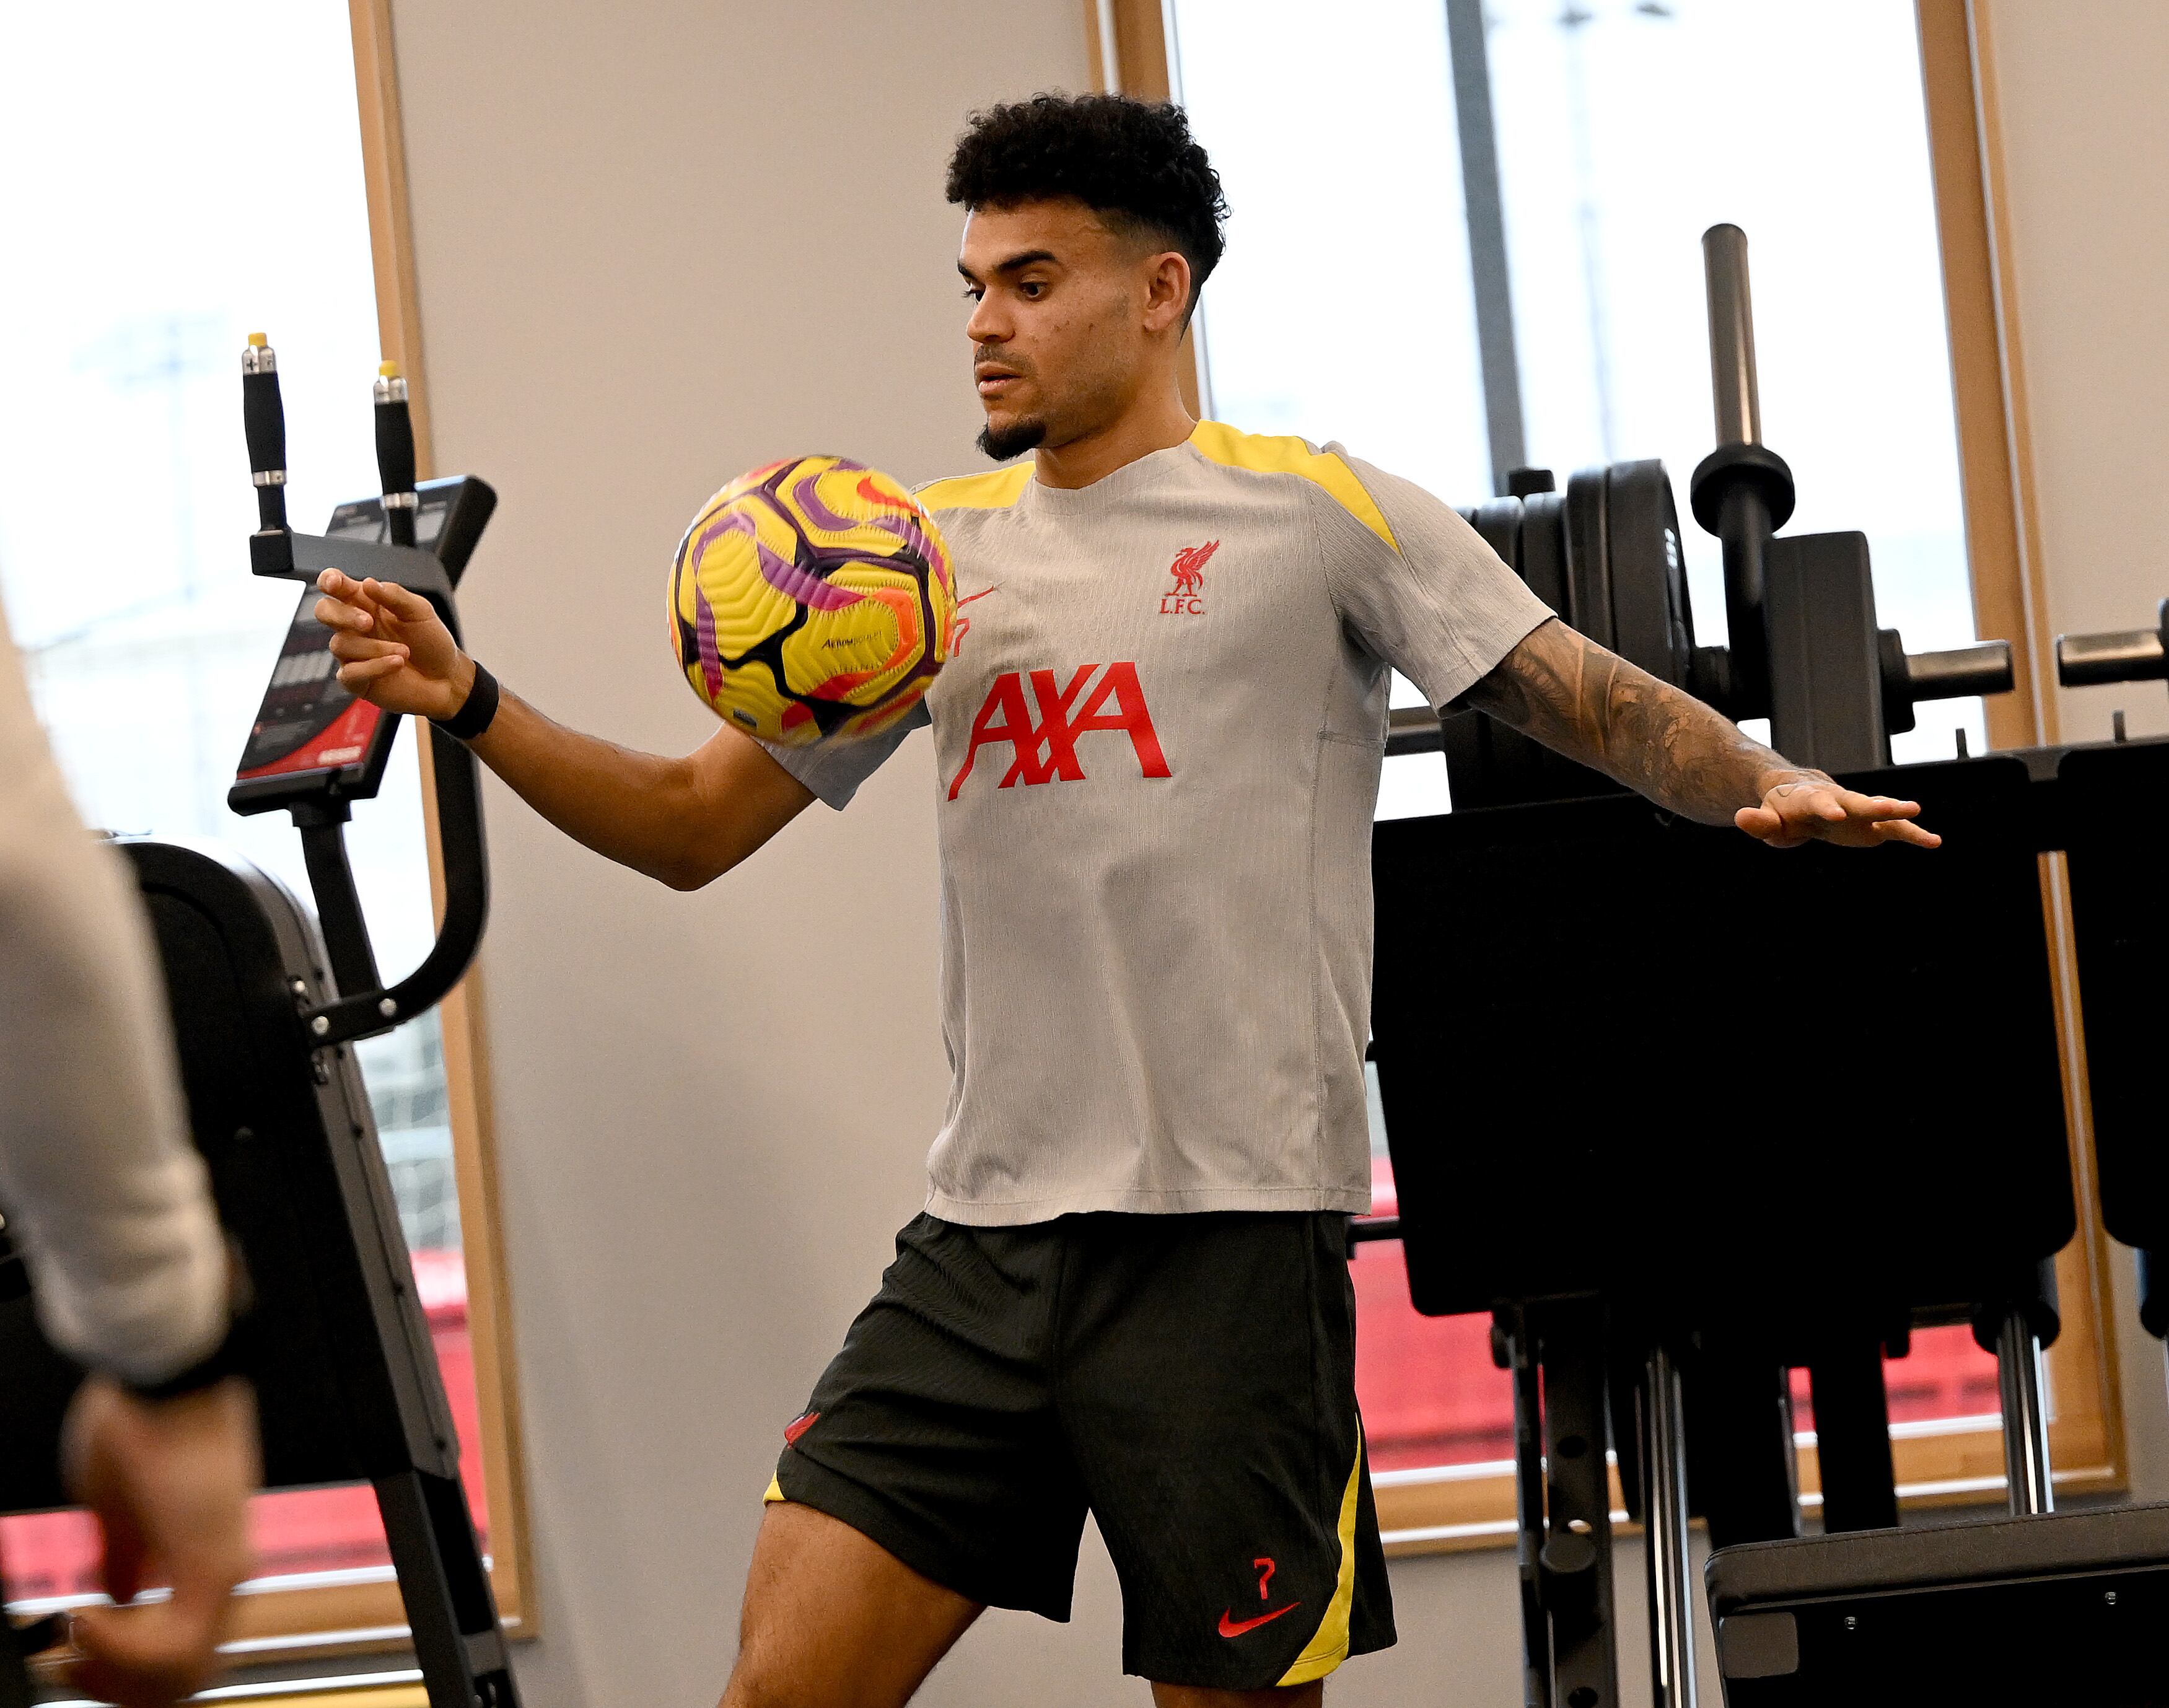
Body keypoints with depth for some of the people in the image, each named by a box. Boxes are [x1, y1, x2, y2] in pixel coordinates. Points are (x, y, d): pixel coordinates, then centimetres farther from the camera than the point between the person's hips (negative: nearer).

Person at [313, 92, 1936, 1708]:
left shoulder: (1320, 513, 1)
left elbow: (1593, 700, -3)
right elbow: (692, 825, 17)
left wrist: (1770, 783, -22)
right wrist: (471, 704, 3)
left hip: (1228, 1232, -4)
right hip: (982, 1239, 5)